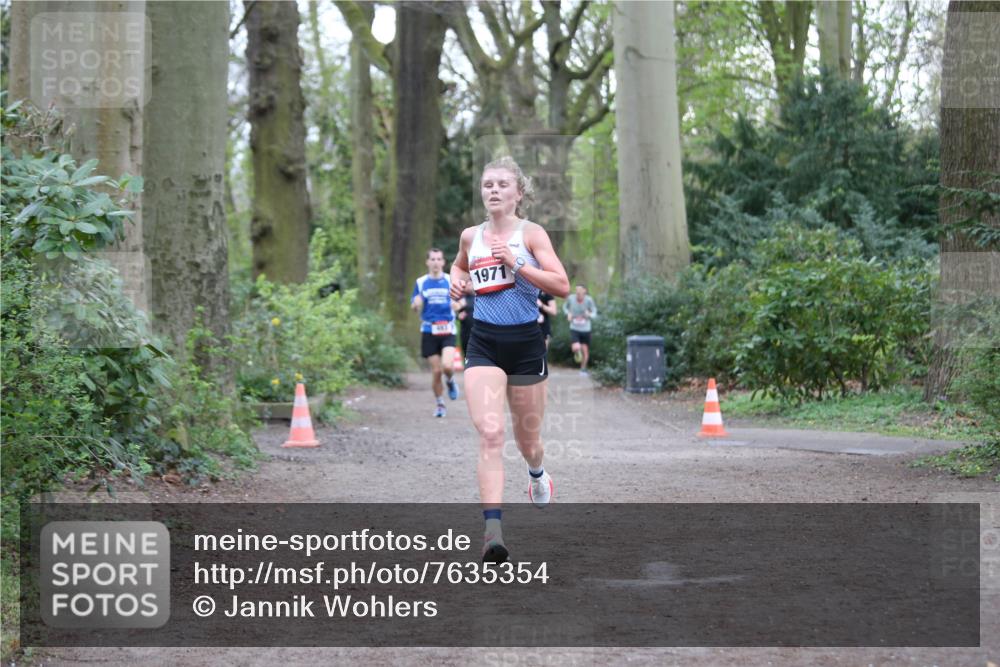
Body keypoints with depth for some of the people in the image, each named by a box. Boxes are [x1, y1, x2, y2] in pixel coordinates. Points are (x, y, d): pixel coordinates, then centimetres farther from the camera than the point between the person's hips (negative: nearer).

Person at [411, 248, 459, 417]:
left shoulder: (451, 280, 5)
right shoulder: (420, 282, 6)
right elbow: (414, 306, 11)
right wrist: (416, 304, -13)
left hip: (447, 329, -1)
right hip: (429, 331, 1)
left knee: (447, 365, -20)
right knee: (436, 371, 0)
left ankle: (450, 381, 15)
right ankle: (439, 404, 19)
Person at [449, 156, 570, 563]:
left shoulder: (531, 233, -4)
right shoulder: (471, 236, 8)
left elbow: (562, 286, -14)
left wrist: (515, 263, -21)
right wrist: (456, 278, 9)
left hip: (525, 342, -1)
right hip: (484, 343, 1)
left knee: (527, 438, 14)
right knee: (490, 433, -18)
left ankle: (537, 476, 52)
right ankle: (492, 529, -26)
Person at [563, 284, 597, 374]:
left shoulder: (589, 300, -15)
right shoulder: (571, 299, -10)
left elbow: (594, 313, -6)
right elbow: (565, 306, 11)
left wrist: (589, 315, -29)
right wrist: (568, 313, -8)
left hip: (585, 329, 0)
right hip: (574, 329, 0)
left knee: (585, 350, 6)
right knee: (576, 348, -20)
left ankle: (583, 369, 30)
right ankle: (577, 353, 20)